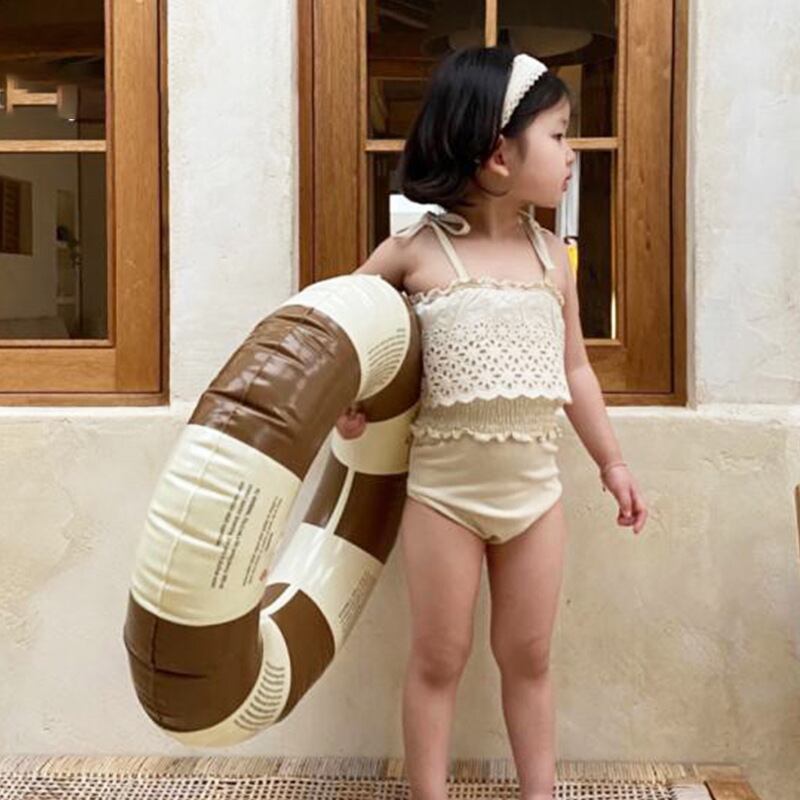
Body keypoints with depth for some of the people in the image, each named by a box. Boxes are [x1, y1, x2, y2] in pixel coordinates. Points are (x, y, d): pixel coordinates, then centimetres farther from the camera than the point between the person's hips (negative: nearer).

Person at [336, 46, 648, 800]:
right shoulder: (415, 249, -8)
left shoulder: (552, 255, 4)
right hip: (441, 486, -3)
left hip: (535, 486, 4)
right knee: (437, 659, 7)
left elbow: (575, 370, 12)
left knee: (528, 657, 14)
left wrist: (611, 463, 15)